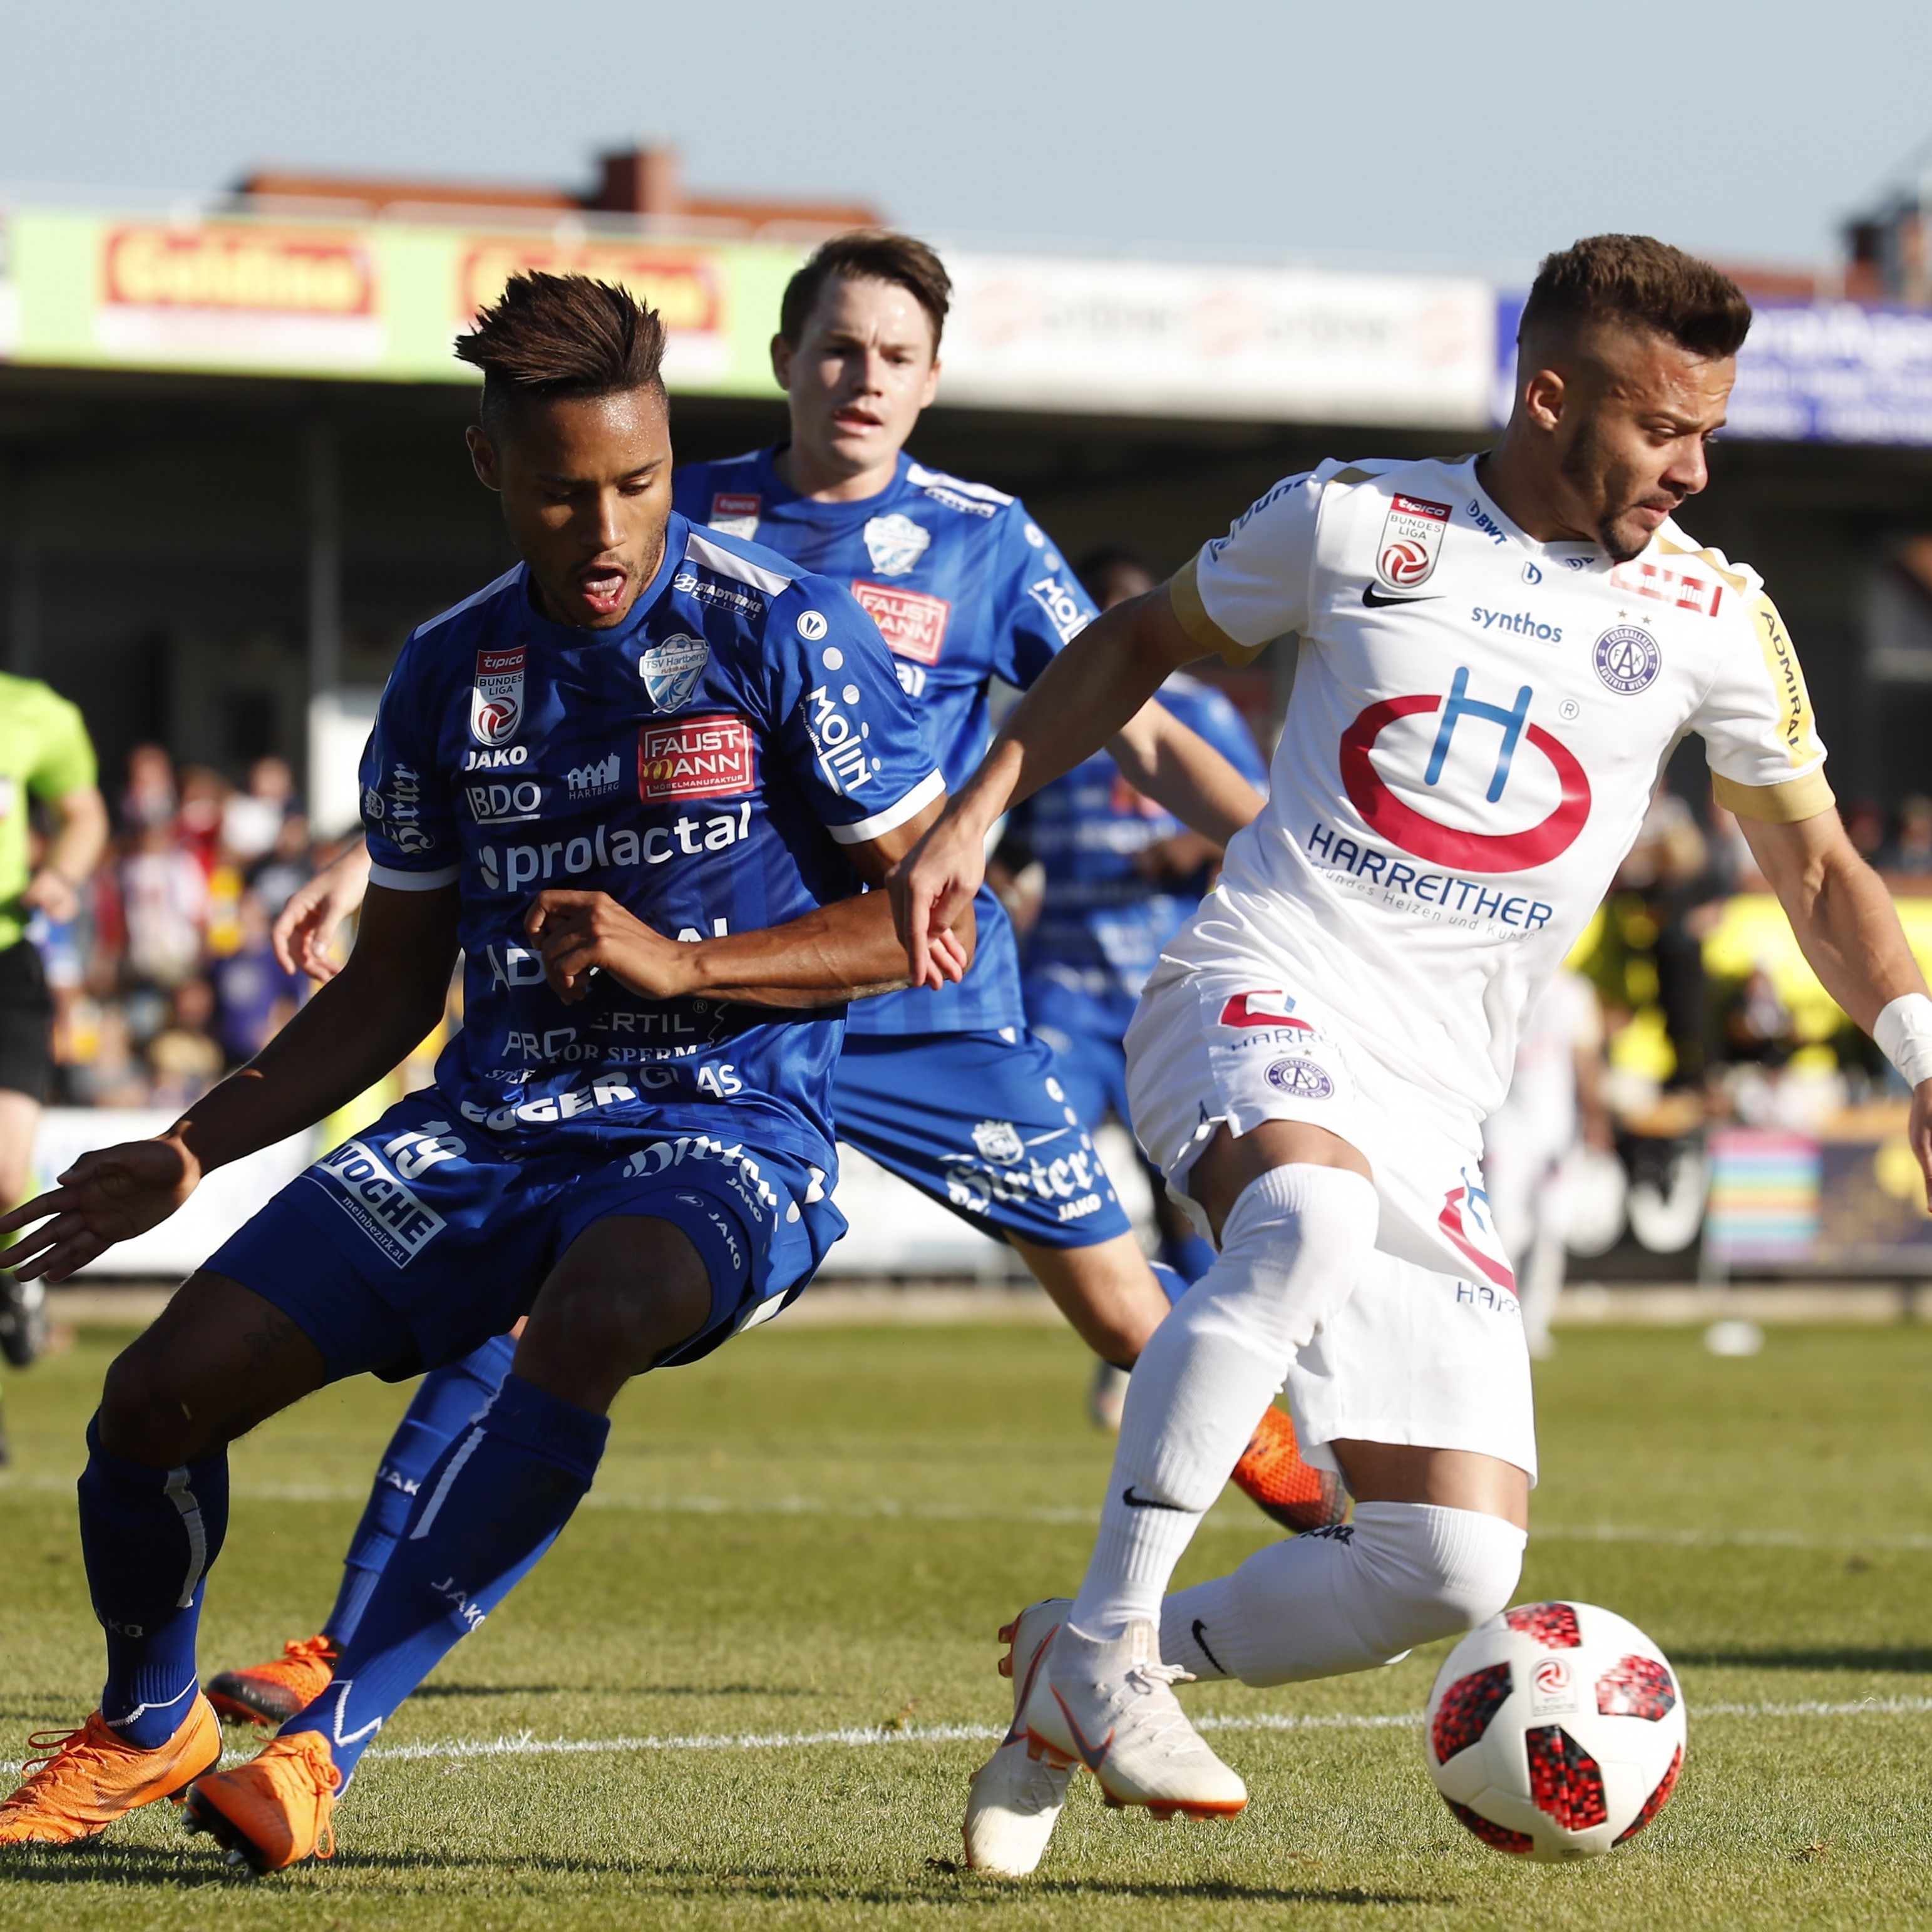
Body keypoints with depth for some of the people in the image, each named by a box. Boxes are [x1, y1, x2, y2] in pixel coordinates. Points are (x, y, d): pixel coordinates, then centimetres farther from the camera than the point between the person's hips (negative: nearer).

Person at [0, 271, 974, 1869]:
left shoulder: (784, 632, -6)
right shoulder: (450, 674, 8)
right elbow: (392, 987, 18)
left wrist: (683, 963, -17)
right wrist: (186, 1155, 10)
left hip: (724, 1134, -5)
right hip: (491, 1124, 5)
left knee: (594, 1316, -40)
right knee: (163, 1391, -9)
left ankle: (323, 1748, -34)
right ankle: (147, 1726, 23)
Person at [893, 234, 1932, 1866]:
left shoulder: (1712, 616, 6)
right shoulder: (1356, 522, 1)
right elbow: (1143, 641, 17)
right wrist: (974, 816, 8)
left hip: (1436, 1115, 4)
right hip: (1262, 997, -4)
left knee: (1457, 1569, -6)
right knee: (1310, 1213, -41)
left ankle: (1086, 1681, 16)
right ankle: (1104, 1642, -33)